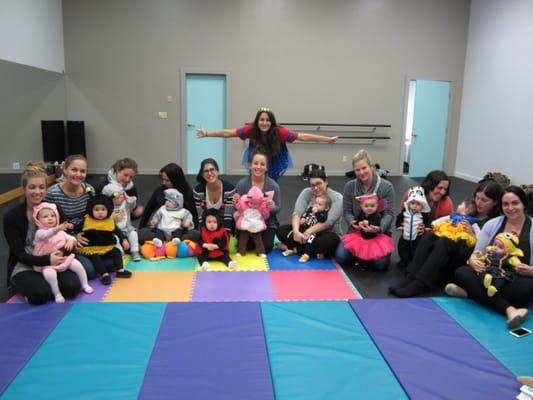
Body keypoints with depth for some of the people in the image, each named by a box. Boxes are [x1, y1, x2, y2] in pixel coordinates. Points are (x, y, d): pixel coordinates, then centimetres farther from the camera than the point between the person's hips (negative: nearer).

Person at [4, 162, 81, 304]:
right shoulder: (11, 217, -12)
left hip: (52, 262, 3)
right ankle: (18, 284, 3)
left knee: (73, 287, -23)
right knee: (41, 294, -30)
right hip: (23, 266, -2)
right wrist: (47, 260, -29)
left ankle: (45, 282, 5)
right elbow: (19, 254, -14)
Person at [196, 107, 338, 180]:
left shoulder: (279, 132, -30)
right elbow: (228, 133, -20)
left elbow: (303, 136, -30)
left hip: (274, 164, -1)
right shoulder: (251, 129, -27)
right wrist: (207, 134, -20)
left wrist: (328, 139, -31)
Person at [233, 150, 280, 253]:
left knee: (266, 248, -13)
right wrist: (235, 203, -25)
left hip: (267, 224, 0)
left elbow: (278, 208, -5)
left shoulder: (273, 185, -11)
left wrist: (273, 207, -28)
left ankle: (264, 238, 23)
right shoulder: (241, 184, -10)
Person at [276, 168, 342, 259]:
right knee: (281, 230, -16)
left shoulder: (337, 198, -10)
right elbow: (297, 213, -12)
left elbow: (328, 222, -21)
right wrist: (296, 231, -31)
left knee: (332, 239, -37)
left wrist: (309, 231, -34)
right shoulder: (306, 193, 0)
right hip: (305, 230, 4)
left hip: (327, 233, -4)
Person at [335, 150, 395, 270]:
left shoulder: (386, 187, -9)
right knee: (341, 257, -19)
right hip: (356, 231, 2)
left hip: (379, 232, -2)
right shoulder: (349, 186, -3)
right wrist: (352, 222, -23)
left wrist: (380, 228, -31)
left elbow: (389, 213, -11)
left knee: (381, 264, -23)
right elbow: (347, 211, 0)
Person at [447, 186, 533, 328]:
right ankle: (509, 309, -33)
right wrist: (474, 262, -19)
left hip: (517, 281, -2)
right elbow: (476, 255, 4)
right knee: (461, 272, -24)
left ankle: (471, 291, -21)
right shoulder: (492, 225, 5)